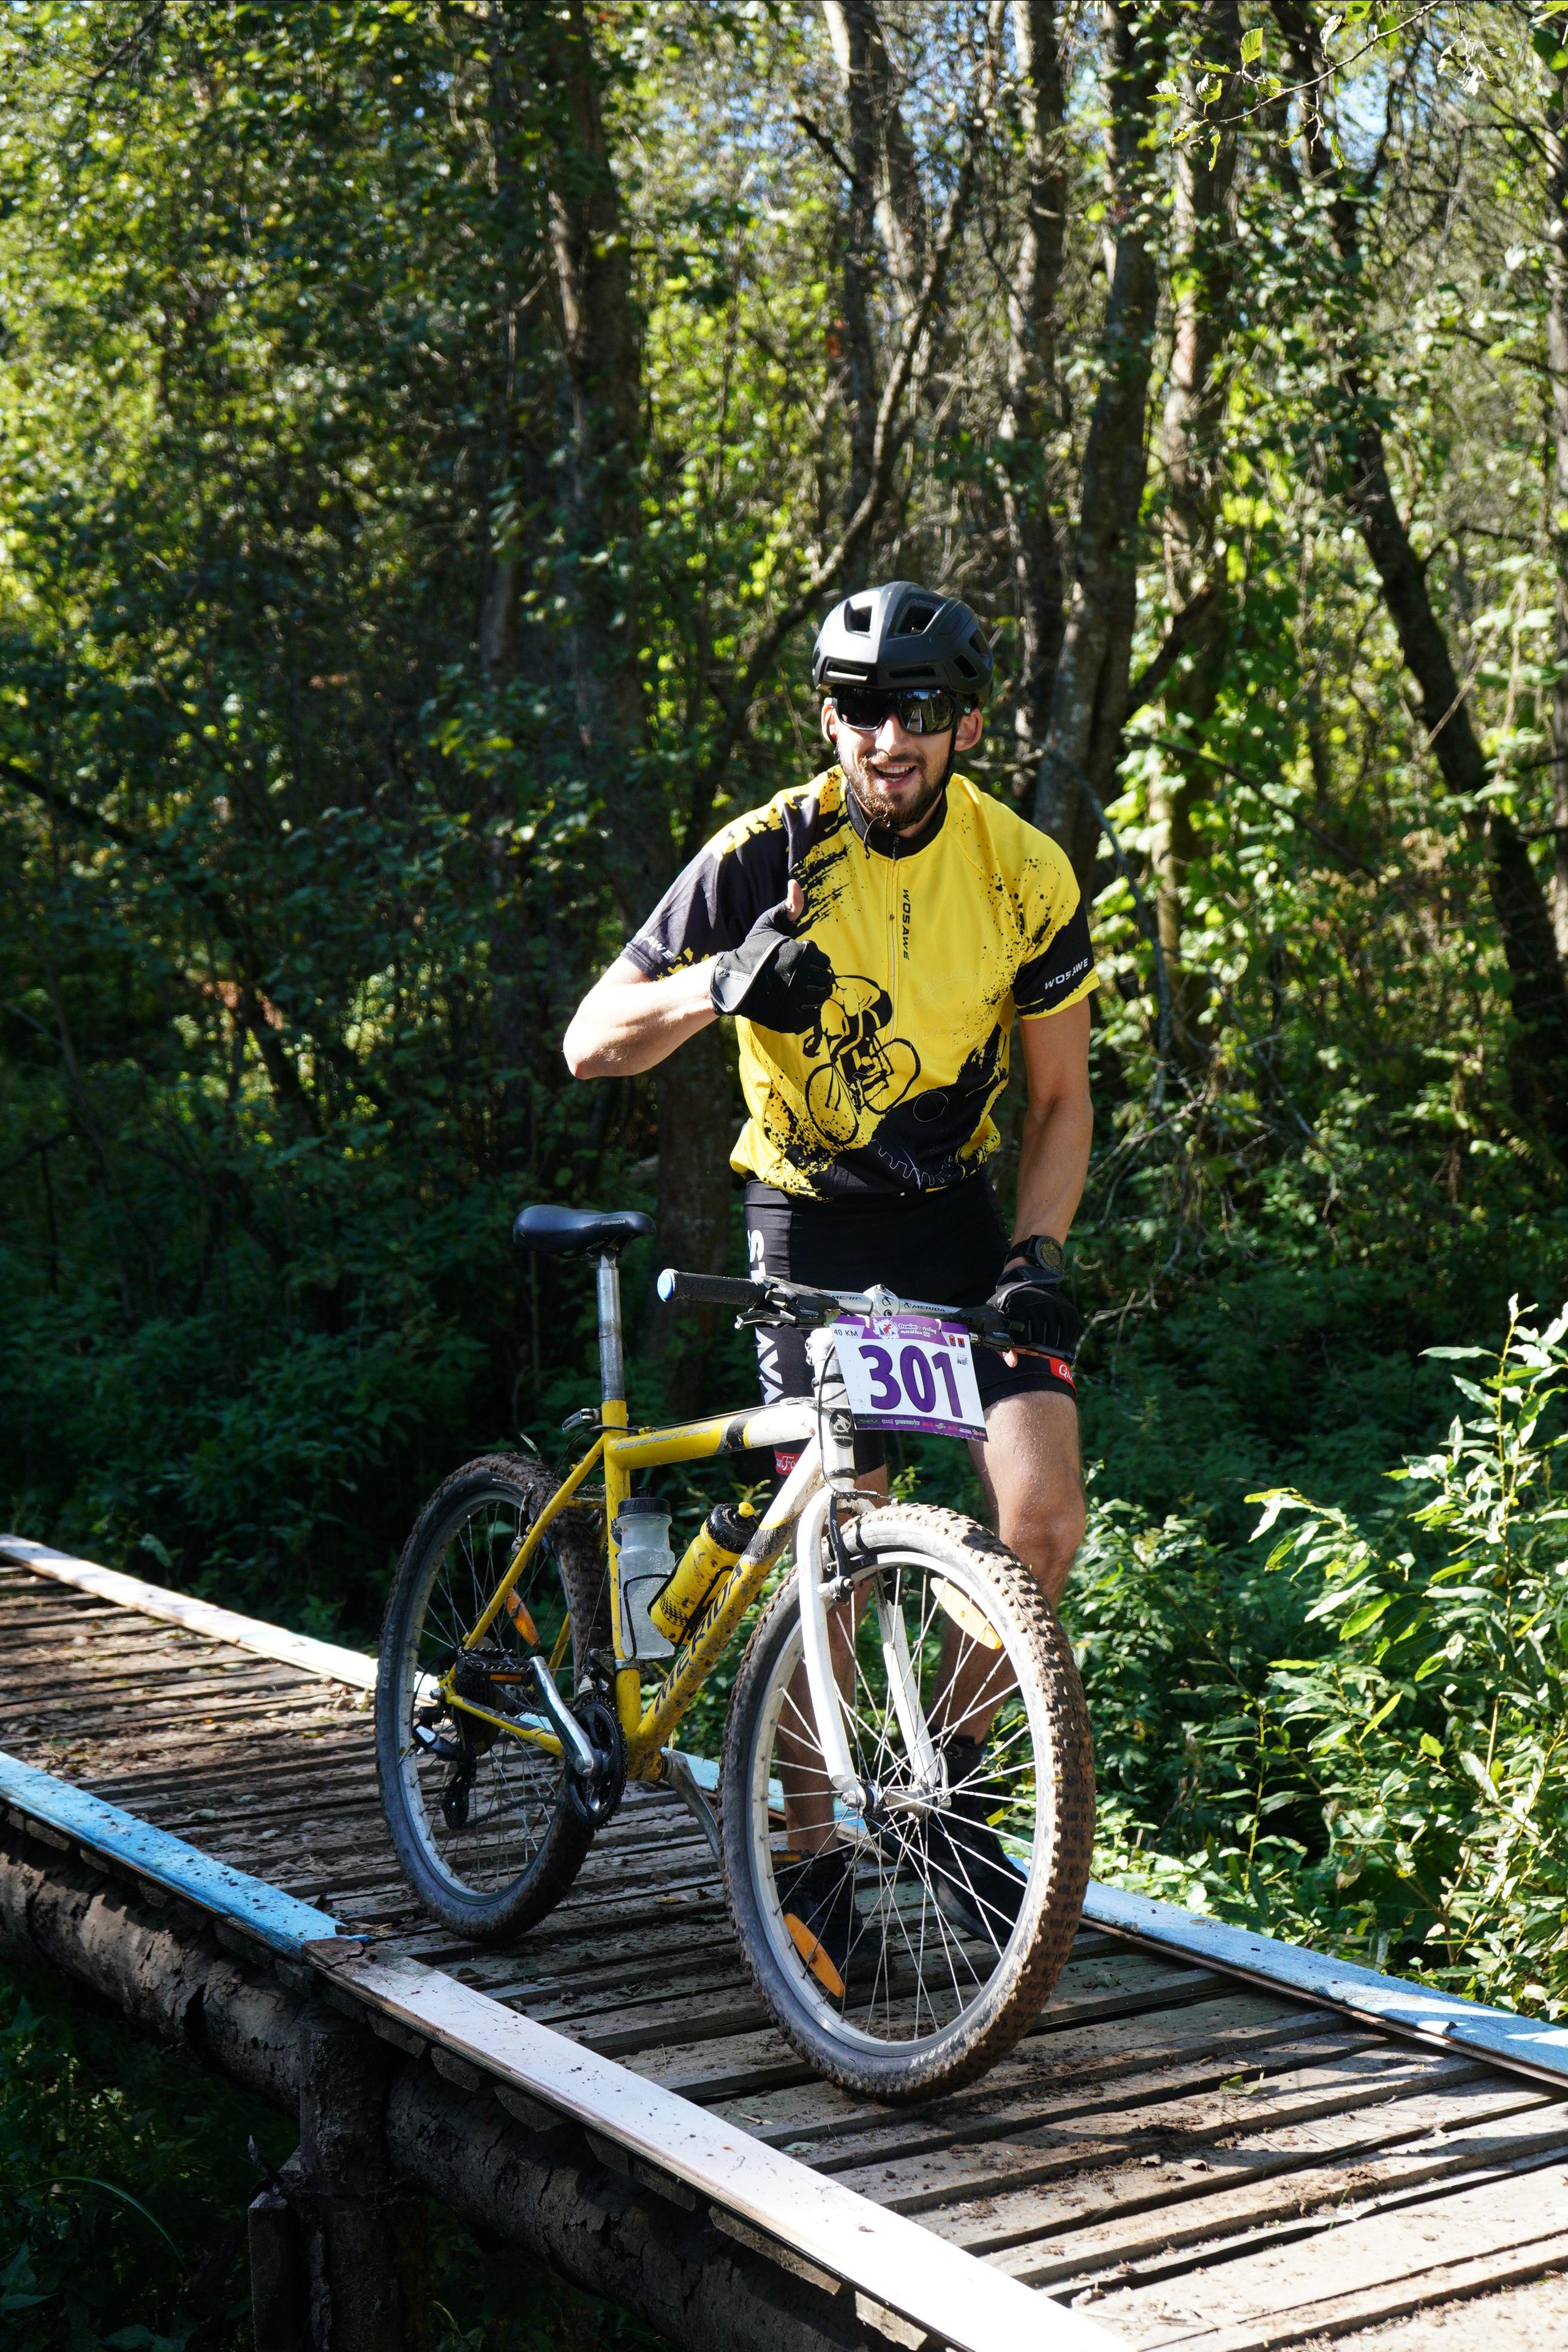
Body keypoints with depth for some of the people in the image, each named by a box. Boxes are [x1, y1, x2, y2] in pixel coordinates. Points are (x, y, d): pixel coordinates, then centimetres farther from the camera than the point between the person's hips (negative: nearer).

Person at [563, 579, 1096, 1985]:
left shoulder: (1025, 876, -8)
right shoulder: (768, 856, -14)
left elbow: (1062, 1099, 2)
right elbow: (593, 1045, -14)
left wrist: (1035, 1253, -13)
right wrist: (719, 984, -34)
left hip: (959, 1212, 2)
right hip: (810, 1218, -2)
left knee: (1044, 1513, -15)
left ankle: (948, 1780, 9)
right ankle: (818, 1854, 11)